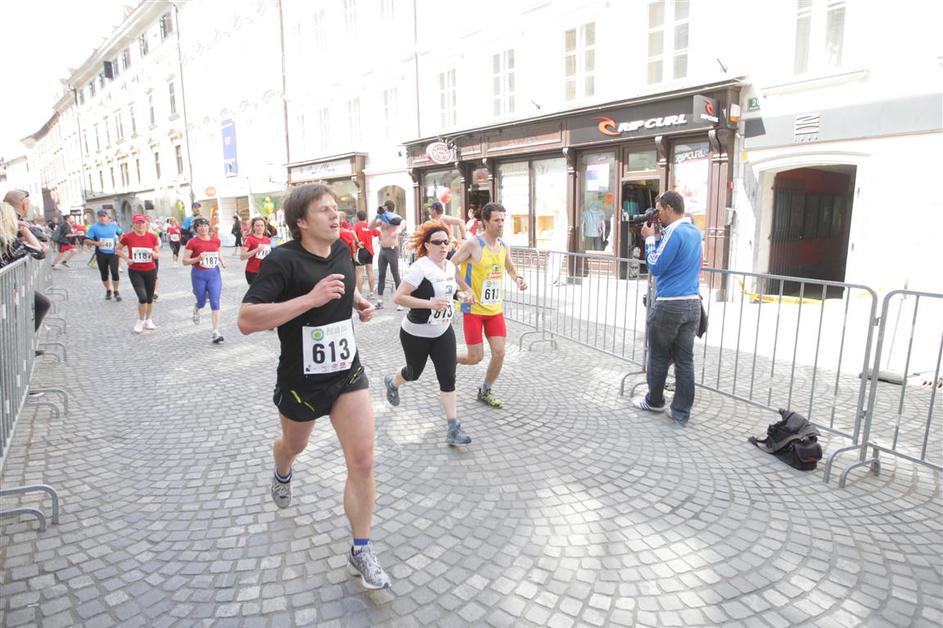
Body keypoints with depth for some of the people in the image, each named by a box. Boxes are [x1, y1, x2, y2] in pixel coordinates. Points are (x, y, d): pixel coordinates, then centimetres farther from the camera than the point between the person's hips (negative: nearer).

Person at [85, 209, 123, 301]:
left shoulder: (113, 225, 4)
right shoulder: (94, 227, -2)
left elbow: (121, 234, 21)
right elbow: (86, 240, -3)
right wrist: (96, 243, -22)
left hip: (113, 253, 0)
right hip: (101, 254, 0)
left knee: (114, 272, -11)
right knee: (104, 274, 10)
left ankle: (116, 291, 6)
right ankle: (108, 290, 30)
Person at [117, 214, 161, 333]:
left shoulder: (152, 237, -2)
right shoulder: (127, 237, -6)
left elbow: (157, 254, 6)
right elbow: (118, 249, 8)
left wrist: (153, 253, -17)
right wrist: (127, 259, -8)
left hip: (150, 271, 2)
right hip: (135, 272, -2)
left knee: (150, 298, 11)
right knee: (143, 297, -14)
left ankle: (148, 320, 33)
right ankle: (140, 321, 11)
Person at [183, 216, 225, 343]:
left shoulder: (216, 240, 3)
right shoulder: (192, 242, -8)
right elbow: (185, 261, -7)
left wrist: (222, 260, 4)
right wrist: (198, 258, -23)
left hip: (214, 273, 2)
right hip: (199, 275, -2)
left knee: (215, 303, -8)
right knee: (201, 302, 13)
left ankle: (216, 332, -8)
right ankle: (195, 311, 53)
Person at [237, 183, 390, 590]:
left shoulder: (342, 250, -2)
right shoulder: (283, 260, -21)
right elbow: (246, 320, -29)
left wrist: (360, 304, 1)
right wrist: (311, 298, -36)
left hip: (348, 372, 4)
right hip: (301, 380, -3)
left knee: (363, 462, -4)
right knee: (293, 446, 26)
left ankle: (361, 552, 14)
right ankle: (282, 474, 65)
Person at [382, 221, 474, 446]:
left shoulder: (450, 266, 1)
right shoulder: (420, 267, -23)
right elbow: (398, 297, -28)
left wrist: (460, 294, 0)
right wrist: (430, 303, -34)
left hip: (443, 332, 5)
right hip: (416, 334, -5)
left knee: (448, 377, -3)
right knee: (414, 372, 17)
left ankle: (452, 428, 3)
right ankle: (392, 383, 54)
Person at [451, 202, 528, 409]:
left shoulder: (504, 246, 5)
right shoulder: (473, 244, -15)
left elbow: (509, 267, 23)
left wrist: (518, 278, 2)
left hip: (495, 309, 6)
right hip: (473, 308, -6)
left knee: (499, 353, 2)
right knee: (475, 357, -3)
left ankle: (485, 392, 24)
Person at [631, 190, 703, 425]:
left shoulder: (674, 232, -13)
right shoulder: (694, 231, 14)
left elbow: (655, 267, -12)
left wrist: (650, 238, -3)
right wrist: (657, 237, 10)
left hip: (669, 305, -8)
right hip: (692, 303, 8)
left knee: (659, 356, 9)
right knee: (685, 359, 7)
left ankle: (654, 401, 26)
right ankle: (681, 412, 11)